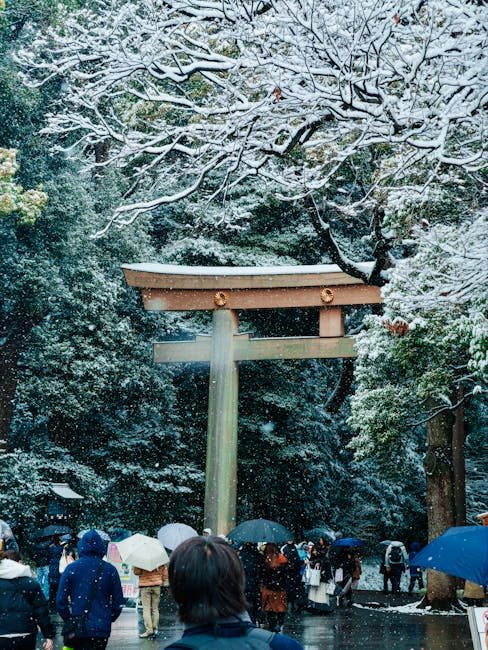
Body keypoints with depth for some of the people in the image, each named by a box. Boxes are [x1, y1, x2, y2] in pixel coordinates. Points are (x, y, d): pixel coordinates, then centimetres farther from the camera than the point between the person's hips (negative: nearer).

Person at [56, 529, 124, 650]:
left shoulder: (71, 568, -3)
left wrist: (69, 620, 9)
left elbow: (61, 600, -3)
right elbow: (118, 602, 3)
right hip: (102, 629, 1)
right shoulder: (110, 570, 0)